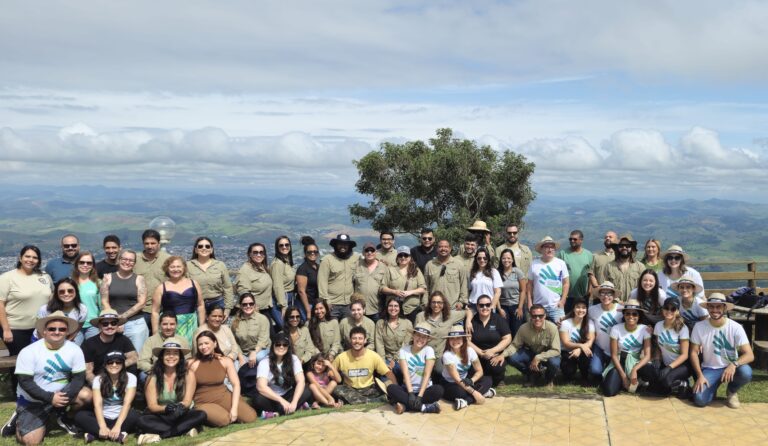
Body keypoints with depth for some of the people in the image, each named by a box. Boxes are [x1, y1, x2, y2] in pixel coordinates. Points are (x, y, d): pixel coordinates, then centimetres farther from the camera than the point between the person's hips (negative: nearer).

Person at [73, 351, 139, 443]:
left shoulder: (130, 378, -7)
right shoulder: (98, 379, -3)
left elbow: (127, 403, -18)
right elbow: (98, 404, -16)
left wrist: (117, 426, -33)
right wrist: (103, 427, -32)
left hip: (121, 417, -2)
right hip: (103, 417, 2)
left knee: (134, 416, -35)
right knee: (79, 416, -25)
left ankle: (95, 434, -31)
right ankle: (118, 435, -36)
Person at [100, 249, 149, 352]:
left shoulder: (139, 279, 6)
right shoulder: (108, 278, 9)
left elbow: (141, 303, -1)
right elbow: (104, 302, 3)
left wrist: (122, 317, -8)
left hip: (136, 324, -1)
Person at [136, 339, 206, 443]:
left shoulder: (188, 374, -7)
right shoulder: (153, 377, -8)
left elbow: (187, 401, -12)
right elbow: (151, 405, -11)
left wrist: (181, 407, -37)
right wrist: (165, 408, -33)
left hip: (181, 416, 0)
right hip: (160, 417, 0)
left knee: (201, 415, -29)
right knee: (141, 421, -29)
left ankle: (160, 435, -26)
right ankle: (185, 430, -30)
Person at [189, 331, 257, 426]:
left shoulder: (225, 361, 0)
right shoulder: (193, 364, -6)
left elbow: (236, 384, -4)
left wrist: (234, 408, -14)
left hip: (224, 397, 3)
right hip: (204, 402, -3)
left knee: (251, 416, -17)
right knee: (223, 420, -33)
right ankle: (205, 416, -1)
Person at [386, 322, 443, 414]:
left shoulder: (429, 350, -6)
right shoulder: (404, 350, -3)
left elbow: (427, 374, -13)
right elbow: (405, 373, -11)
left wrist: (420, 396, -22)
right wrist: (410, 393, -23)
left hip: (424, 389, -1)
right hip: (408, 388, 1)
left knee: (439, 390, -31)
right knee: (391, 388, -28)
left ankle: (405, 405, -26)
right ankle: (425, 407, -29)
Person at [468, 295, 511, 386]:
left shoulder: (499, 319, 2)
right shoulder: (472, 320, 1)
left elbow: (507, 339, -3)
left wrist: (492, 351, -15)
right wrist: (481, 353, -15)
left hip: (496, 355, 0)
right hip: (476, 355, 1)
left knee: (497, 368, -31)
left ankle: (495, 382, 6)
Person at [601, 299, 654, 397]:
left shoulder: (644, 329, -10)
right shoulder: (616, 329, -12)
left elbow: (647, 355, -15)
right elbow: (614, 355, -8)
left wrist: (634, 369, -31)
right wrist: (623, 375, -17)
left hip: (637, 362, 0)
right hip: (620, 362, 0)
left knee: (650, 372, -36)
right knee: (609, 391, -24)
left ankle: (637, 381, -1)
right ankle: (623, 381, 10)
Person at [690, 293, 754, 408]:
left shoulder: (736, 327, -14)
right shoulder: (699, 327, -10)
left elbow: (750, 355, -19)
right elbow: (694, 352, -4)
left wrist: (734, 364, -39)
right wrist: (700, 375, -16)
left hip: (730, 368, 0)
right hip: (709, 369, 0)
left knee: (746, 372, -35)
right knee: (699, 400, -24)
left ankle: (732, 392, 1)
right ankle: (712, 387, 15)